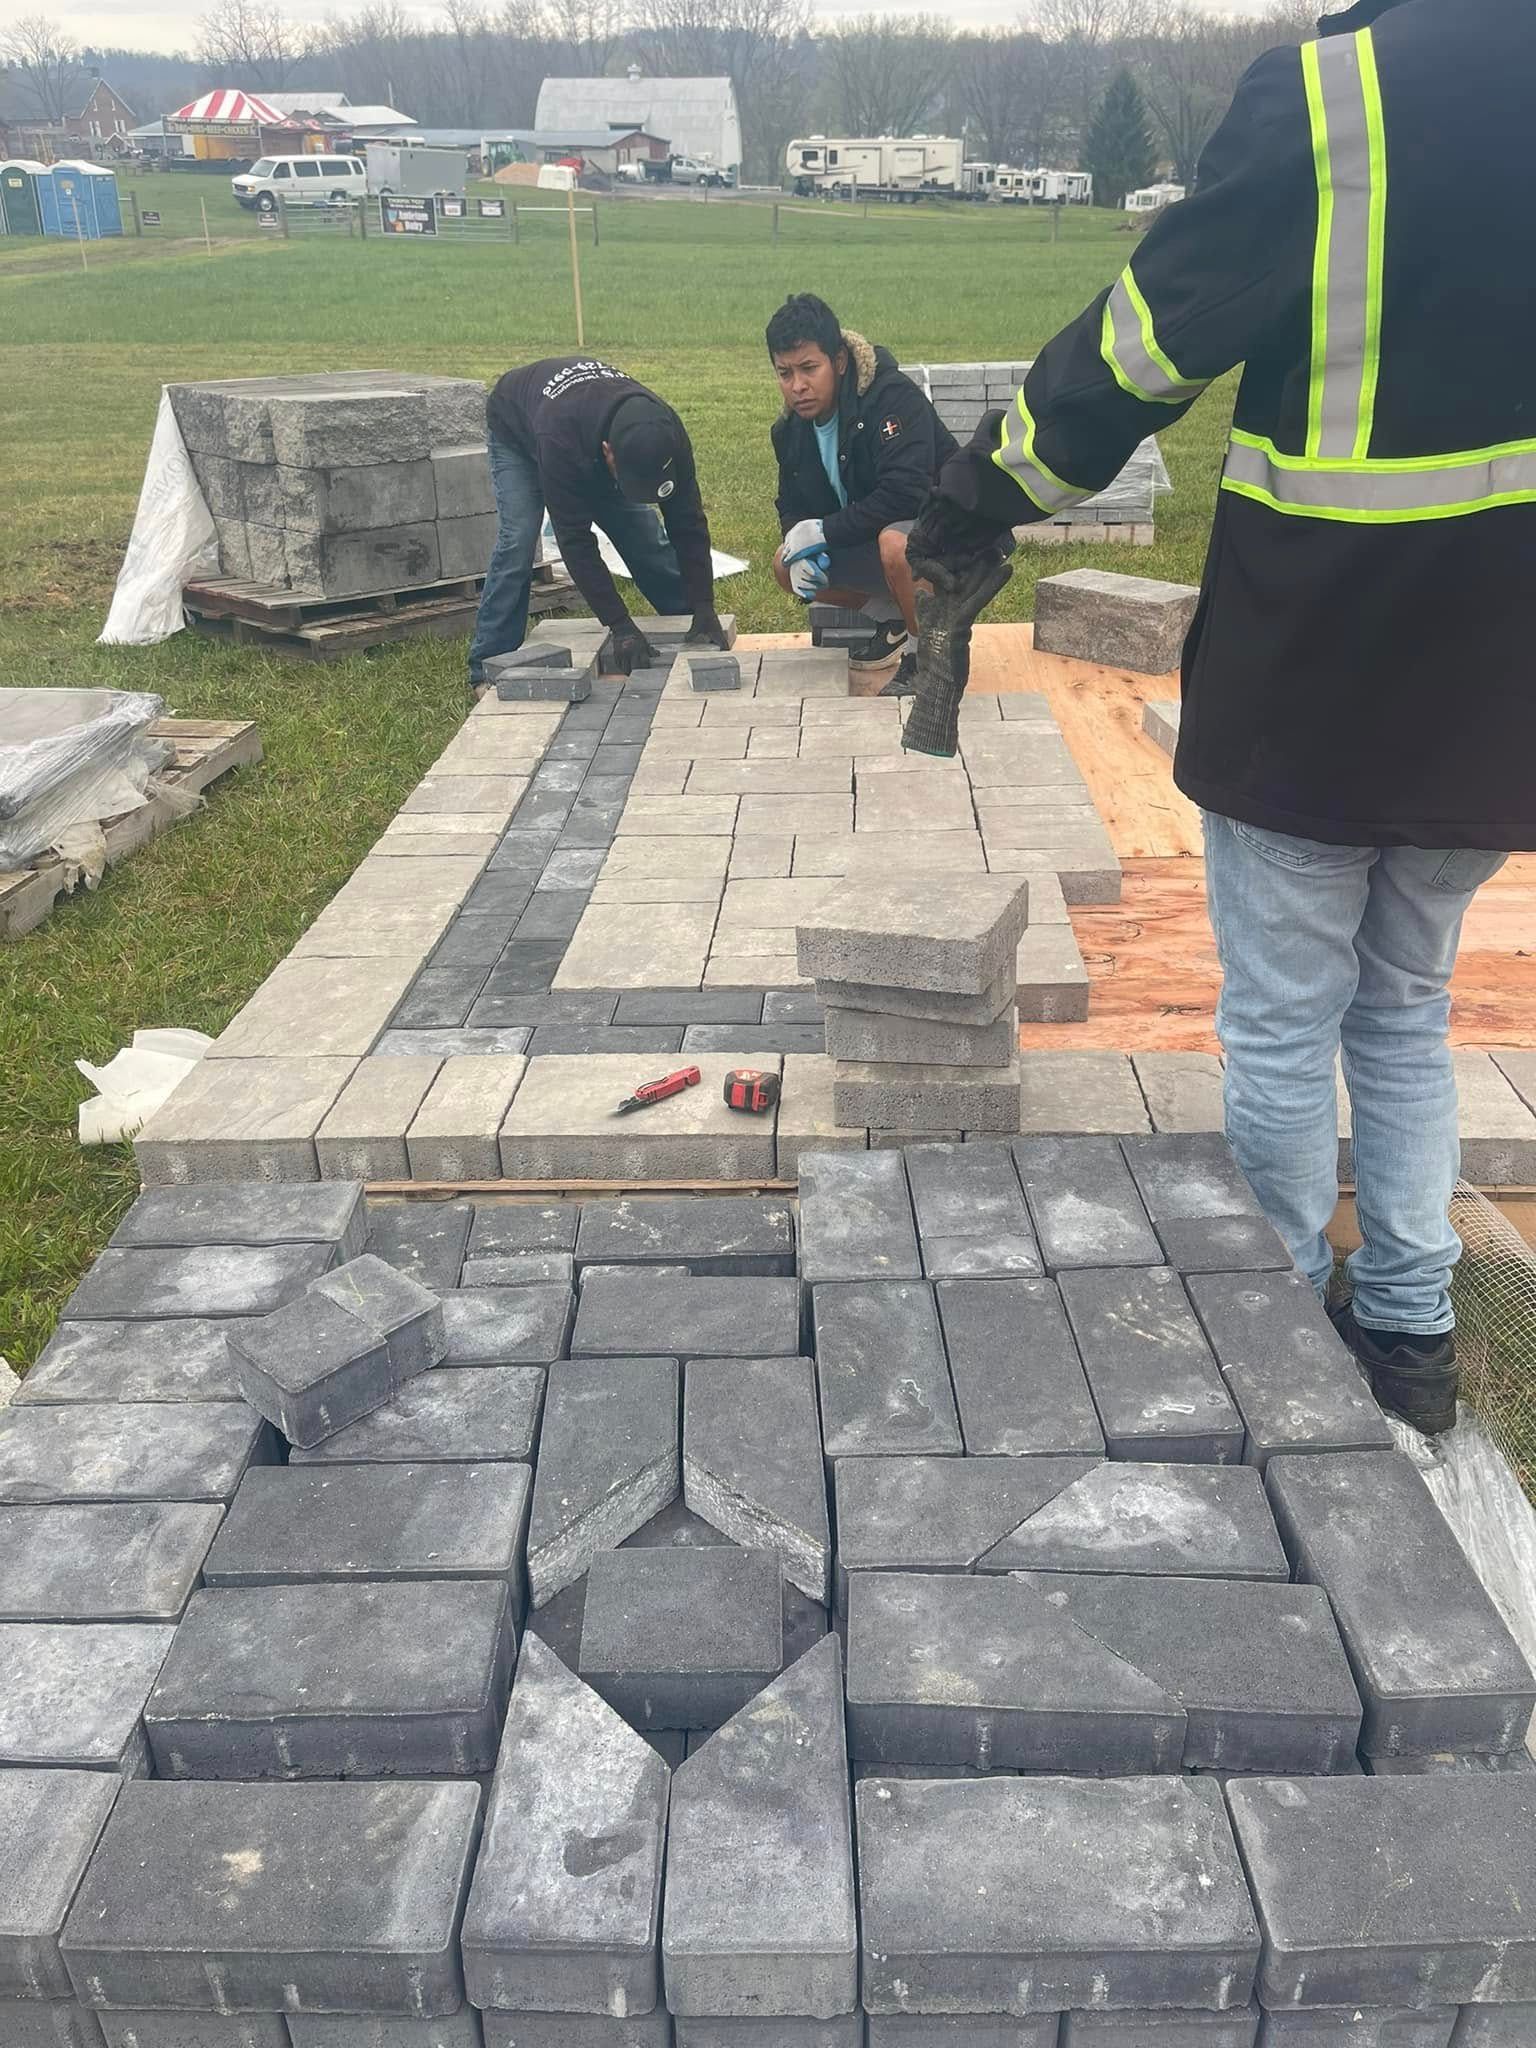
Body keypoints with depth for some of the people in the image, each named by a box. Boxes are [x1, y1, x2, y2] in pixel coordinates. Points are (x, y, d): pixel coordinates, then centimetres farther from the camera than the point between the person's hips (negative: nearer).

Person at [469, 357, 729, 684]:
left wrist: (704, 610, -34)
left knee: (648, 538, -4)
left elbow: (687, 524, -27)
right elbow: (575, 540, -45)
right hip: (517, 433, -4)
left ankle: (695, 633, 14)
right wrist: (620, 625, -47)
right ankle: (488, 669, -12)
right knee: (517, 541, -21)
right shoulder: (560, 438, -49)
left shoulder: (665, 435, -35)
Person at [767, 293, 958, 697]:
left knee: (895, 543, -40)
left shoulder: (894, 398, -26)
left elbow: (903, 494, -36)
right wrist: (802, 547, -15)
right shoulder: (791, 429, -1)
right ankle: (893, 619, 13)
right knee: (787, 568, -3)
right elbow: (793, 505, 9)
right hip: (866, 538, 9)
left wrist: (822, 532, -28)